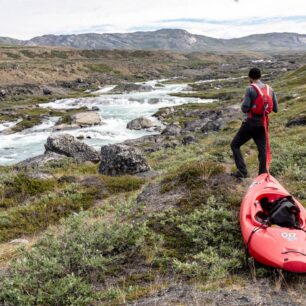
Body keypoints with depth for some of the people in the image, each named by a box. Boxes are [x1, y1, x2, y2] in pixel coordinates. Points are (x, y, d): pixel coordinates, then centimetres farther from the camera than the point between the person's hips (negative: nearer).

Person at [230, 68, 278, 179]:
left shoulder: (250, 89, -11)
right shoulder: (270, 89, 6)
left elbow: (244, 109, -15)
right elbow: (276, 109, 7)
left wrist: (243, 101, 5)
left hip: (250, 123, -5)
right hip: (262, 124, 5)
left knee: (235, 145, 6)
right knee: (262, 149, 12)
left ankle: (242, 171, -2)